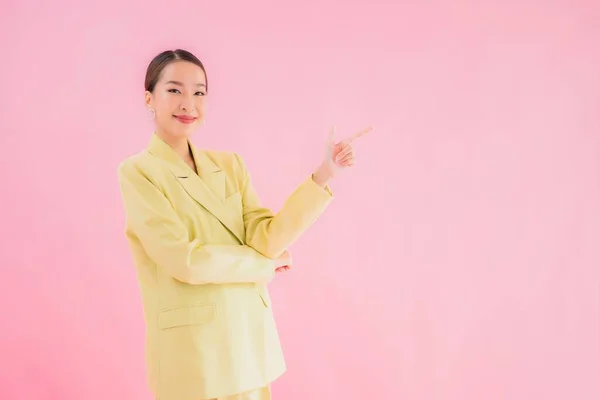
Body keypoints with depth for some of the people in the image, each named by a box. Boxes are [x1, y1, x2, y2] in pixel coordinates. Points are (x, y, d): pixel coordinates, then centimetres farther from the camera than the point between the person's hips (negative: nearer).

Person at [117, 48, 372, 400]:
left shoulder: (230, 165, 7)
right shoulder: (137, 172, -8)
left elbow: (265, 239, -6)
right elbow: (183, 259, -18)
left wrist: (324, 175, -14)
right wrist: (266, 264, -7)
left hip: (249, 340, 5)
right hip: (192, 348, -5)